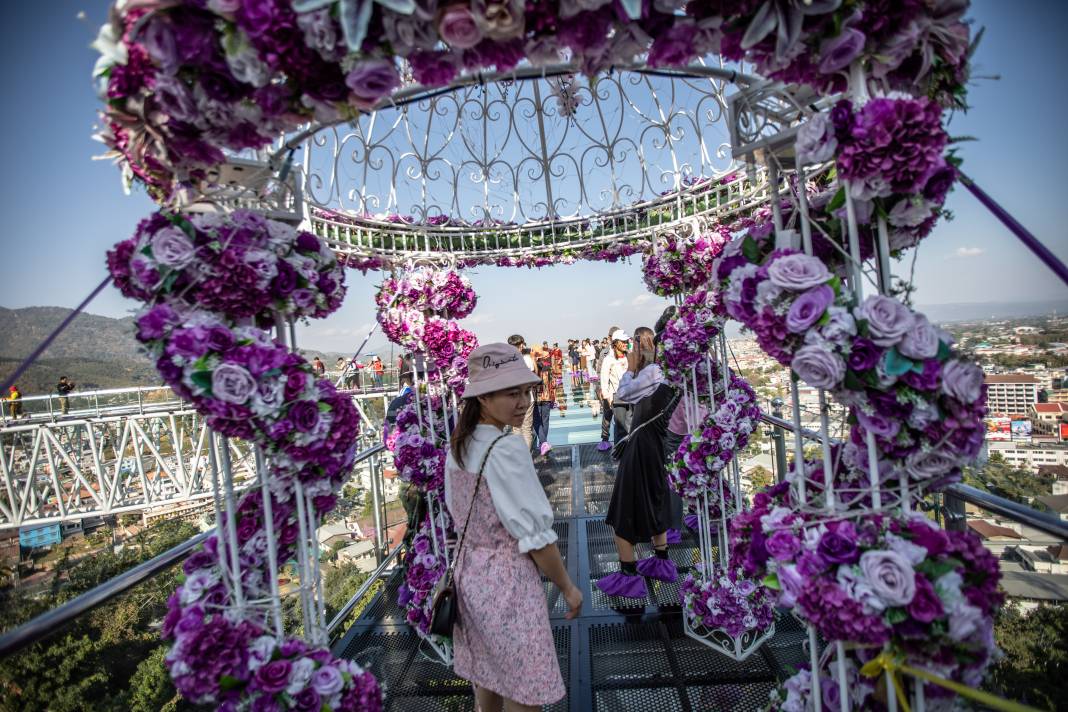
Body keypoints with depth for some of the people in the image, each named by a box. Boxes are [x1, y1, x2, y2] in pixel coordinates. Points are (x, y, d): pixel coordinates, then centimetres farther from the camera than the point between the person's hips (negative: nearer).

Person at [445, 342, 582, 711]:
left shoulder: (458, 445, 0)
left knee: (485, 675, 22)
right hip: (507, 579, -8)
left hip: (469, 572, 8)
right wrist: (567, 586, -8)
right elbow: (534, 534, -20)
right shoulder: (507, 449, -24)